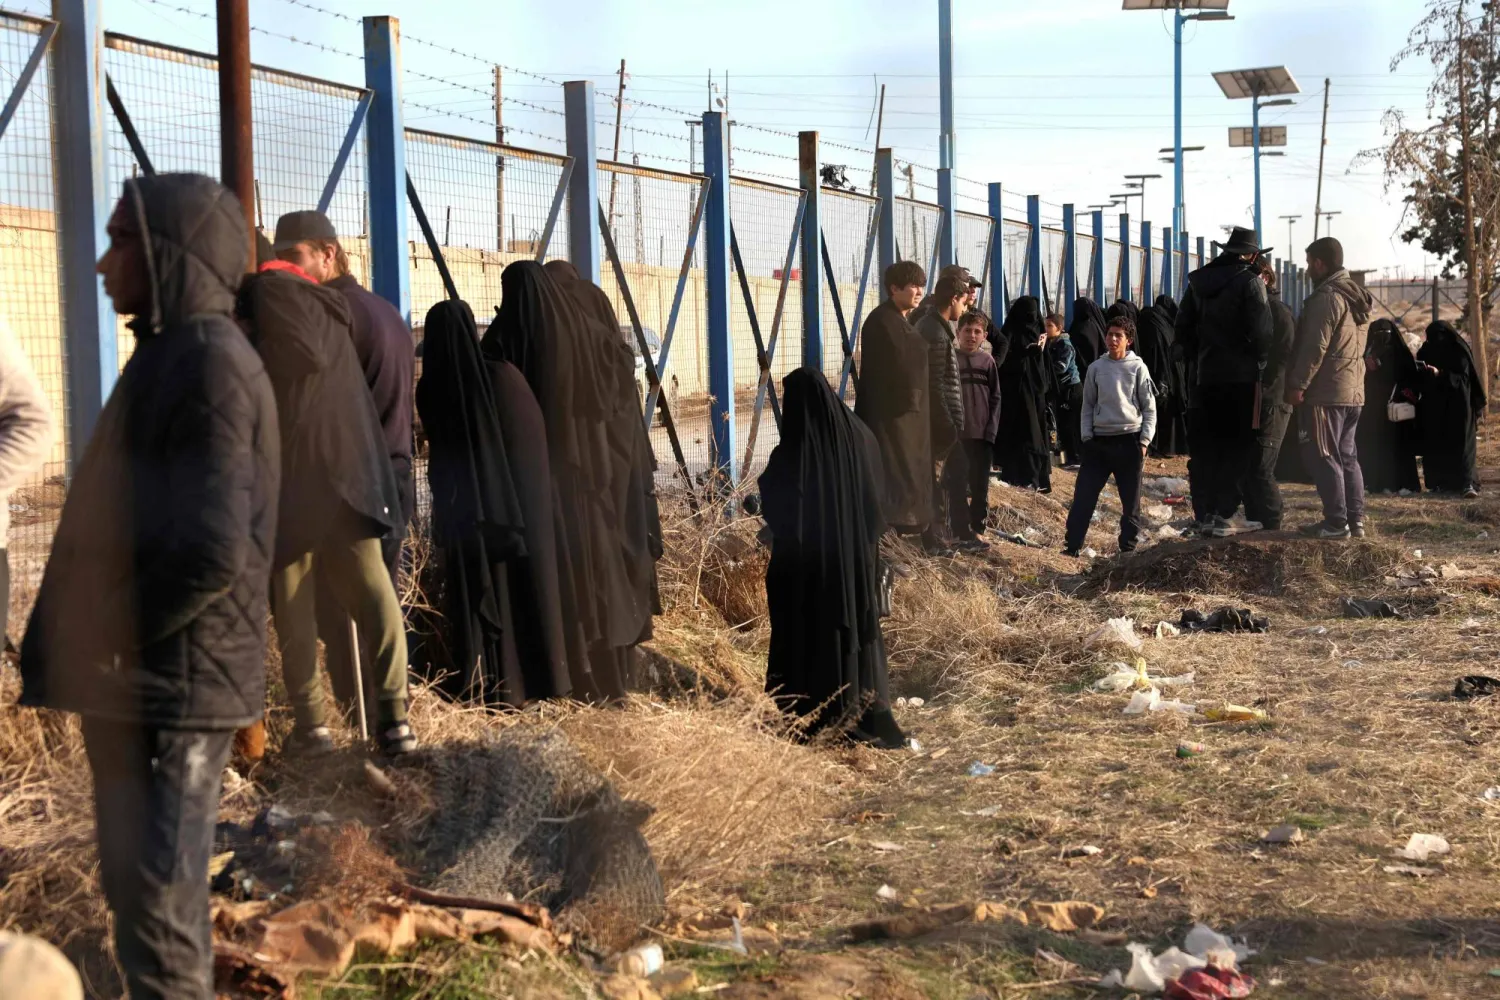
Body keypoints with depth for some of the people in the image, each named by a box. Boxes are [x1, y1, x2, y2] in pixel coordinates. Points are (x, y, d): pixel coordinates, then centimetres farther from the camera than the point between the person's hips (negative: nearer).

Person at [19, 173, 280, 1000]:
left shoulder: (209, 360, -17)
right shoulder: (173, 353, 14)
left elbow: (215, 551, -25)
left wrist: (102, 641, -14)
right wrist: (91, 640, 10)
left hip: (173, 684, -10)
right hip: (142, 681, 10)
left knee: (159, 907, -2)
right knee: (138, 894, 18)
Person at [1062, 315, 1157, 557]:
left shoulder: (1138, 367, 0)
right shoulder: (1096, 368, 6)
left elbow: (1149, 409, 2)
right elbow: (1088, 406, 12)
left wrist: (1144, 441, -6)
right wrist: (1087, 436, 2)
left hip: (1129, 440, -2)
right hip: (1099, 441, 2)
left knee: (1131, 500, 5)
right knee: (1083, 495, -3)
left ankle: (1128, 547, 14)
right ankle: (1072, 546, -1)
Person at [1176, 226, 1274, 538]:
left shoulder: (1198, 281, 9)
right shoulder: (1249, 281, -9)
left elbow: (1183, 327, 12)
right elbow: (1262, 331, -14)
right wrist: (1259, 362, 2)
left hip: (1204, 376, 5)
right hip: (1240, 376, -5)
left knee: (1203, 447, 10)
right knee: (1236, 448, 1)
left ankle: (1203, 513, 11)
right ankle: (1220, 515, -4)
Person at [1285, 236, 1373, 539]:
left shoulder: (1326, 297, -14)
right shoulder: (1356, 296, 16)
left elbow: (1314, 347, -19)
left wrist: (1297, 385, -15)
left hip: (1326, 392, -9)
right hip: (1354, 391, 9)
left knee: (1322, 457, -5)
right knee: (1347, 456, 14)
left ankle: (1336, 523, -6)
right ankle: (1355, 520, 15)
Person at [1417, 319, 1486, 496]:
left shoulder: (1459, 352, -5)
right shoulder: (1427, 352, 8)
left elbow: (1462, 377, -11)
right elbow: (1418, 377, 13)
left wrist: (1440, 374, -23)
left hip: (1457, 405, -5)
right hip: (1434, 407, 5)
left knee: (1461, 442, -10)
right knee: (1436, 445, 2)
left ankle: (1468, 484, -18)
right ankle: (1440, 483, 9)